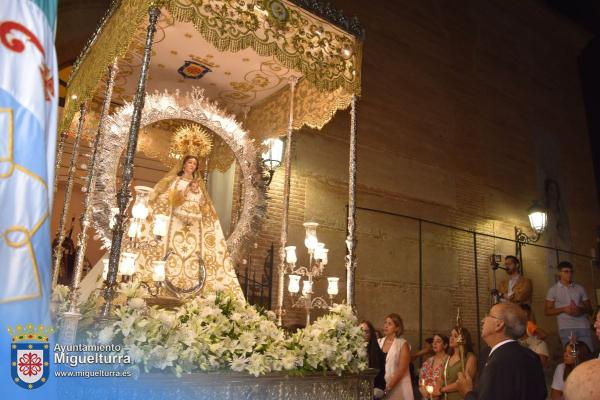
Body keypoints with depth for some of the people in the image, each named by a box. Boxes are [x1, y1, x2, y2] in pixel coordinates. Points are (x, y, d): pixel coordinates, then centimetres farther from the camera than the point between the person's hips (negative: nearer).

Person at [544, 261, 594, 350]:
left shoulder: (580, 288, 12)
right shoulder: (553, 290, 5)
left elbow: (589, 308, 14)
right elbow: (547, 311, 4)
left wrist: (581, 310, -9)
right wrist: (564, 309, -12)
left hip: (584, 326, 2)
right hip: (566, 328, -2)